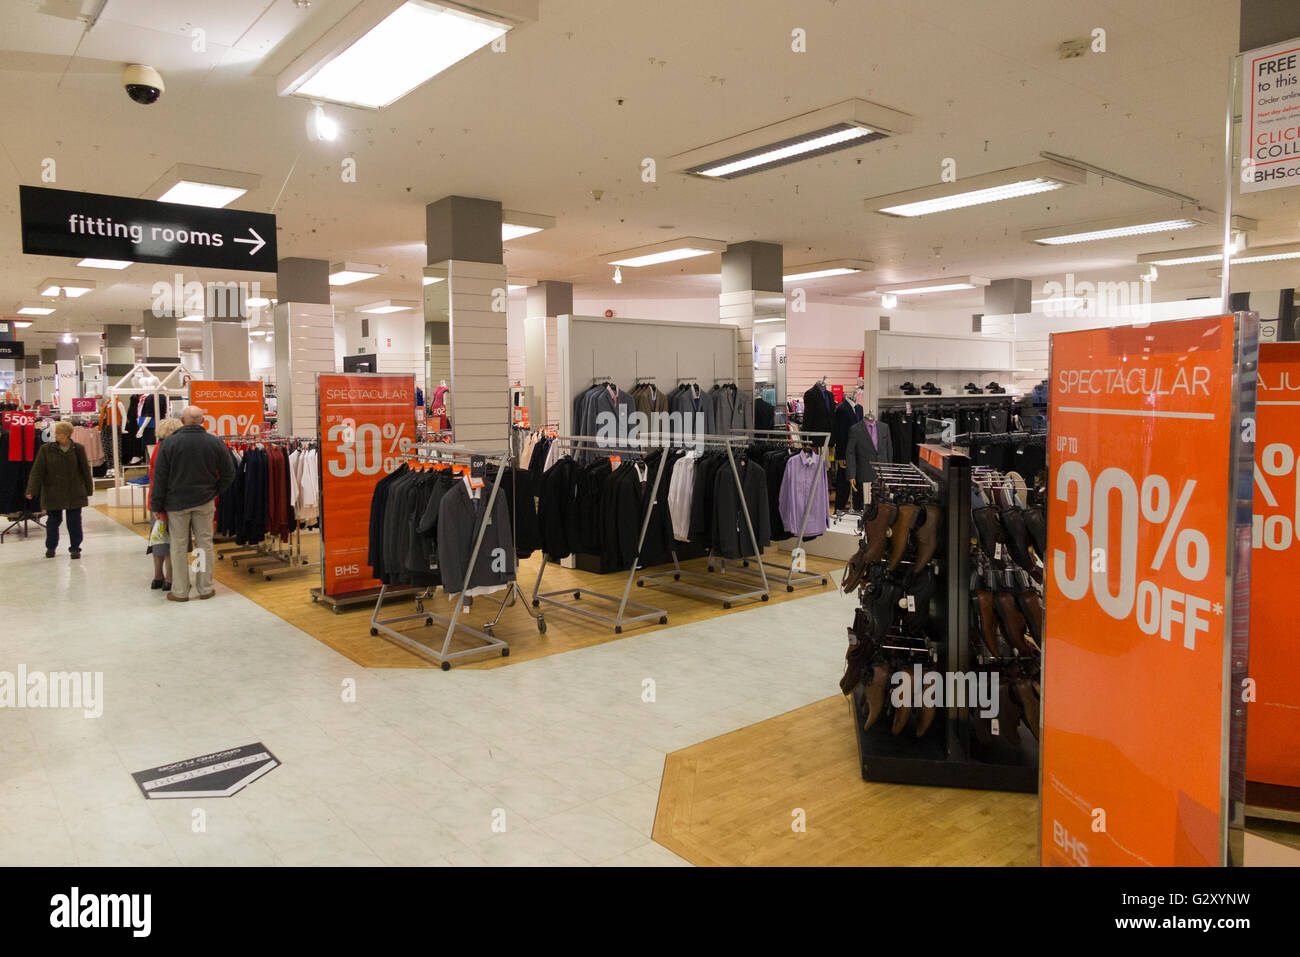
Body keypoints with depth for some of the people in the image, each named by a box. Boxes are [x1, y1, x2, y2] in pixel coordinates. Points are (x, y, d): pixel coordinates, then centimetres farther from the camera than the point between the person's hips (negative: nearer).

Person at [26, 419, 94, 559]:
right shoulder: (46, 449, -2)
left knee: (74, 521, 1)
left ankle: (75, 548, 12)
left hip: (74, 494, 0)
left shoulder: (78, 449, 0)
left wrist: (89, 489, 9)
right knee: (53, 520, 8)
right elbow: (37, 470, -4)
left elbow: (85, 470, 6)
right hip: (52, 493, 0)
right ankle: (50, 547, 26)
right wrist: (32, 490, -12)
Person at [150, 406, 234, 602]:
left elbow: (160, 478, -5)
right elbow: (229, 473, 2)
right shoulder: (215, 443, -2)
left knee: (179, 547, 5)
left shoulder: (169, 444, -7)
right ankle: (205, 588, 15)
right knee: (205, 543, 9)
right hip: (205, 502, 1)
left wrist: (157, 506, 1)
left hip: (176, 503, -1)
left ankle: (180, 591, 12)